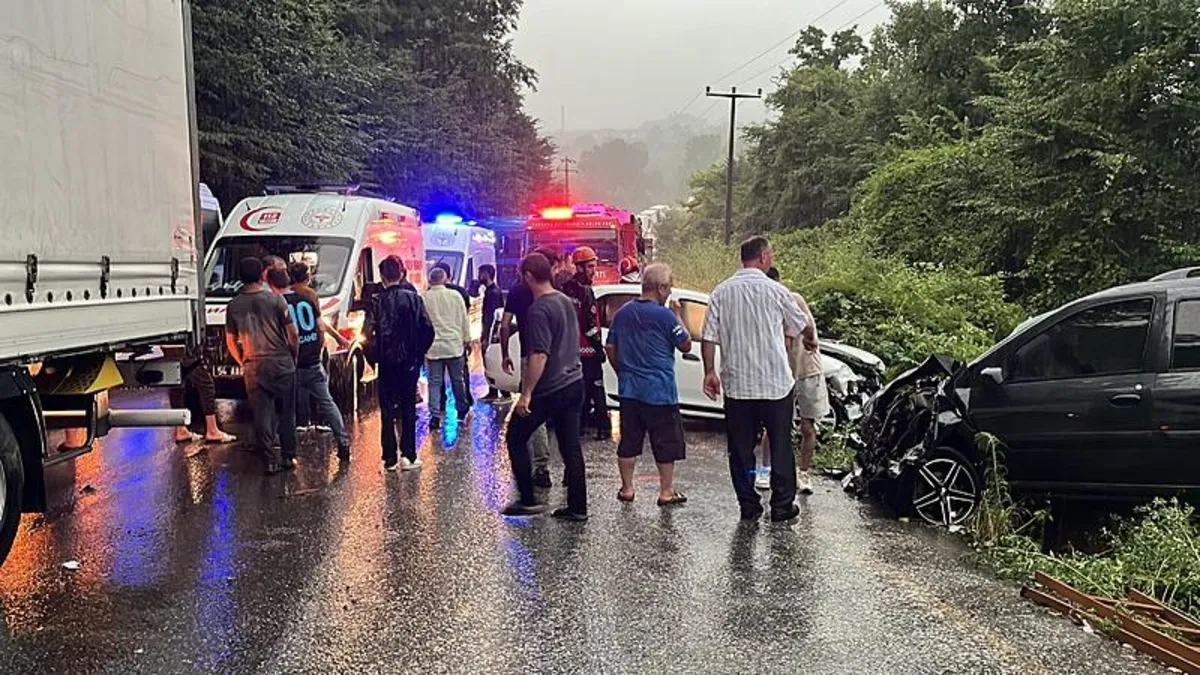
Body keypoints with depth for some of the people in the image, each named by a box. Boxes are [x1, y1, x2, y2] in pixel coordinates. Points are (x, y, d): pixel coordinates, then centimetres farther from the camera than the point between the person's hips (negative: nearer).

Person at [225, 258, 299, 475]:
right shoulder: (275, 300, -6)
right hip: (281, 363, -1)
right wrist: (293, 356, 11)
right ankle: (288, 456, 15)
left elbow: (230, 341, 8)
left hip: (253, 367, 1)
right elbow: (292, 333, -4)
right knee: (286, 412, 10)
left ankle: (271, 460, 5)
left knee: (262, 414, 6)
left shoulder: (234, 306, 1)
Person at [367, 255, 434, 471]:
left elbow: (370, 334, -15)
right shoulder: (413, 298, -4)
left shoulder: (376, 301, -8)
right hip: (410, 362, 1)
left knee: (387, 410, 7)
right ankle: (408, 456, 8)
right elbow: (428, 330, -6)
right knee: (408, 408, 9)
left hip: (386, 362, -1)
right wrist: (419, 354, 7)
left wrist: (374, 356, 0)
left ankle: (390, 458, 9)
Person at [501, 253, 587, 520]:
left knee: (516, 438, 8)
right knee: (570, 445, 10)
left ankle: (528, 500, 10)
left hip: (548, 389, -8)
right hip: (574, 384, 8)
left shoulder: (539, 310, -18)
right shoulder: (567, 301, 9)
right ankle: (577, 506, 13)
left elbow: (540, 355, -25)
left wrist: (526, 393, -21)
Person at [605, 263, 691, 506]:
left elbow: (610, 347, 11)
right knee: (666, 442, 6)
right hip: (660, 391, -5)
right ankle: (666, 492, 11)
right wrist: (677, 316, 5)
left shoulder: (622, 313, 5)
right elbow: (686, 346, -3)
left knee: (629, 440, 12)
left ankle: (627, 488, 19)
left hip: (629, 389, 5)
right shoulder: (665, 316, -13)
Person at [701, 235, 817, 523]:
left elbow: (709, 337, -3)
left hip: (736, 384, 2)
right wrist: (811, 339, 30)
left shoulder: (721, 292, 0)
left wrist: (710, 371, 6)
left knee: (741, 448, 10)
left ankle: (748, 505, 16)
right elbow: (801, 325, 9)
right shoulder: (774, 290, -5)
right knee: (780, 446, 10)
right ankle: (782, 506, 16)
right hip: (776, 383, -2)